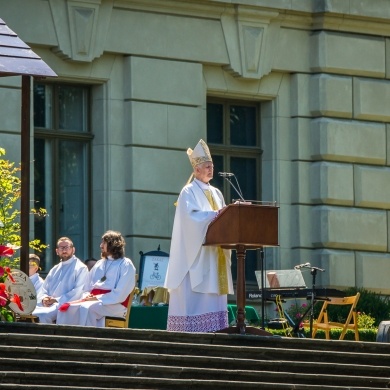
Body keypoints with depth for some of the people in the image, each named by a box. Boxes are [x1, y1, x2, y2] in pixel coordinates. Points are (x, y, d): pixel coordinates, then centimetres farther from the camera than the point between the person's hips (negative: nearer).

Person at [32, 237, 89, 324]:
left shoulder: (81, 268, 3)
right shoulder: (55, 270, 24)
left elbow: (78, 293, -9)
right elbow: (44, 290, 21)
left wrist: (57, 300, -14)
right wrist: (44, 299, -4)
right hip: (48, 305, 6)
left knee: (43, 315, -33)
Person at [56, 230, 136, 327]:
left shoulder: (125, 265, 4)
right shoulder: (99, 264, 25)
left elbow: (120, 295, -7)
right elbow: (87, 289, 25)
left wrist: (97, 298, -12)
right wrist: (87, 297, 1)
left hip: (114, 305, -6)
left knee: (86, 308, -36)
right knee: (67, 308, -22)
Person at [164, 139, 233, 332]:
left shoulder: (216, 193, 19)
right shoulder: (189, 192, -4)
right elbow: (191, 217, -18)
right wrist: (215, 214, -24)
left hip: (215, 254, 7)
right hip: (196, 254, -7)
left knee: (213, 298, 1)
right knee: (195, 298, -12)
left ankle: (214, 331, 0)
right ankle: (191, 333, -13)